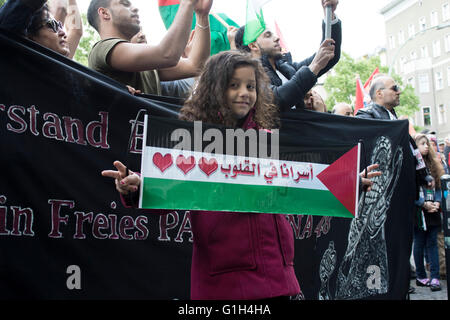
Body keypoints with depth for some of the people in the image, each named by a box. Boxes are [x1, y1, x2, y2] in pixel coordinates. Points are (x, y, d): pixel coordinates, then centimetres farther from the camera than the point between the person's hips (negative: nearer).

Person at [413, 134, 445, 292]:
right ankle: (421, 277, 14)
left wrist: (437, 202, -3)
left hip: (433, 211, 5)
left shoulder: (432, 164, 14)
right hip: (418, 212, -5)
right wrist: (424, 204, -16)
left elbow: (438, 185, 14)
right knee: (419, 244, 4)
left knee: (432, 243, 4)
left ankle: (435, 277, 4)